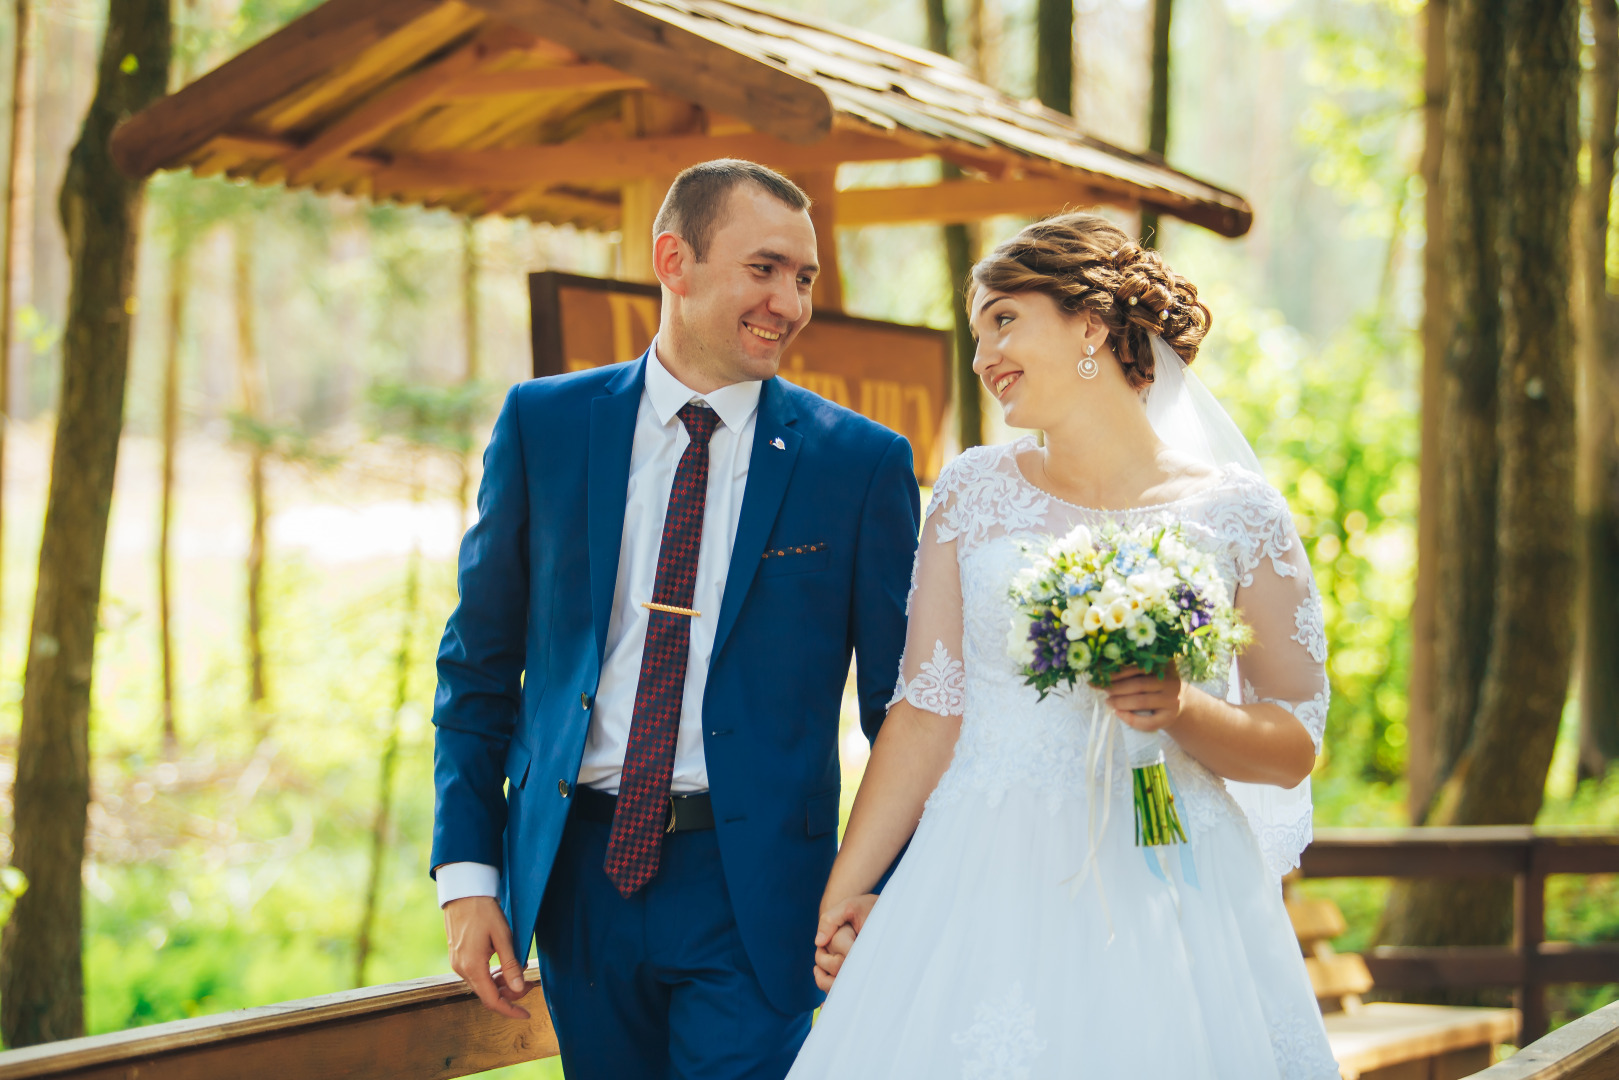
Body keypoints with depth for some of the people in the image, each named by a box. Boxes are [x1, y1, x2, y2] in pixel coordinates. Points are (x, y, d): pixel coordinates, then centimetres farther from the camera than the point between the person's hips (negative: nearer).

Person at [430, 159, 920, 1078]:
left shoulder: (861, 462, -2)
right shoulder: (543, 424, 3)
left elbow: (903, 707, 1)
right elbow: (479, 665, 7)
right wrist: (468, 871, 1)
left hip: (752, 893, -2)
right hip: (577, 873, 2)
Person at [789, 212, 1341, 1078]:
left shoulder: (1238, 515, 1)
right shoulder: (974, 491, 7)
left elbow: (1293, 750, 1)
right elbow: (928, 712, 7)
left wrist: (1184, 710, -18)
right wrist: (843, 892, 4)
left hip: (1166, 900, -1)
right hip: (986, 894, 2)